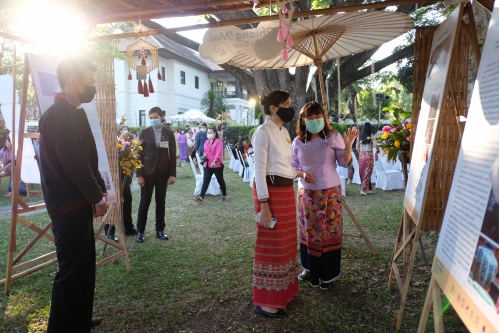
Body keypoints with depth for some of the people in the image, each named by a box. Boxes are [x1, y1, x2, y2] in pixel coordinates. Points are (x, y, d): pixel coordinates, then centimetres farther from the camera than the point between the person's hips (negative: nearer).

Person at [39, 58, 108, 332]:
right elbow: (73, 163, -22)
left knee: (83, 265, 19)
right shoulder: (59, 114, -18)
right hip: (69, 206, -10)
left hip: (78, 202, 10)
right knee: (72, 270, 0)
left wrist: (99, 189, 8)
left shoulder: (71, 113, 12)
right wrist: (97, 197, -12)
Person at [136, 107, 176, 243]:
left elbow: (173, 154, 2)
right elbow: (140, 154, -2)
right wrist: (139, 174, -8)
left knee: (161, 202, 9)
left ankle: (160, 230, 20)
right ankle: (140, 231, 15)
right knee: (144, 202, 4)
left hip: (163, 172, 1)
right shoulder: (145, 133, -1)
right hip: (147, 171, -1)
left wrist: (172, 174, -3)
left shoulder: (169, 133, 2)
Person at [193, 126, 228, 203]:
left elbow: (218, 153, -22)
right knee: (205, 181, -4)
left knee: (220, 180, 10)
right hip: (207, 165, 6)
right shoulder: (206, 142, 12)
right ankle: (201, 197, -12)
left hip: (217, 165, -6)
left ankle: (224, 195, 27)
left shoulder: (218, 142, -11)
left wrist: (215, 161, -36)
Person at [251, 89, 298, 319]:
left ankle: (283, 291, 34)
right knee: (271, 244, -1)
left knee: (286, 242, 17)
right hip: (270, 191, -9)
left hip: (287, 190, 9)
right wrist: (264, 205, -20)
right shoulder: (263, 132, -13)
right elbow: (259, 169, -17)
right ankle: (264, 301, 13)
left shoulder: (284, 132, 13)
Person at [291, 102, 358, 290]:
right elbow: (292, 167, 5)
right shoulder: (298, 142, 0)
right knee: (308, 231, 12)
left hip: (330, 192, -2)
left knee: (329, 232, 5)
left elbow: (345, 163, -6)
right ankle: (310, 268, 31)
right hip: (306, 193, 2)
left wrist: (348, 145, -22)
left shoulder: (333, 137, -6)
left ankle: (327, 274, 19)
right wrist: (302, 174, -15)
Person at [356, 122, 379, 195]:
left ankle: (368, 189, 19)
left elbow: (357, 148, 6)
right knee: (367, 173, 1)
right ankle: (364, 189, -4)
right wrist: (377, 150, 7)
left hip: (361, 156, 4)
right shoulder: (371, 136, -7)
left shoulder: (360, 137, 4)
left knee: (362, 172, 10)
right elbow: (375, 145, -14)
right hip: (369, 155, -4)